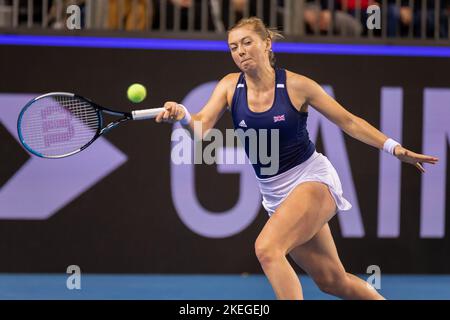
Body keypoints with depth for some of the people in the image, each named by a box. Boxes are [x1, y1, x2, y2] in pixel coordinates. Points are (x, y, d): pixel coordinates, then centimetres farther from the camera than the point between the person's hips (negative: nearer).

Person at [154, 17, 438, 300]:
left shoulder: (296, 85, -10)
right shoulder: (230, 86, 0)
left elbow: (349, 122, -2)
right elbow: (202, 127, -12)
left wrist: (394, 147, -12)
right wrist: (182, 115, -35)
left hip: (313, 178, -5)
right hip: (275, 194, 5)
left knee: (267, 248, -29)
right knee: (332, 281, 9)